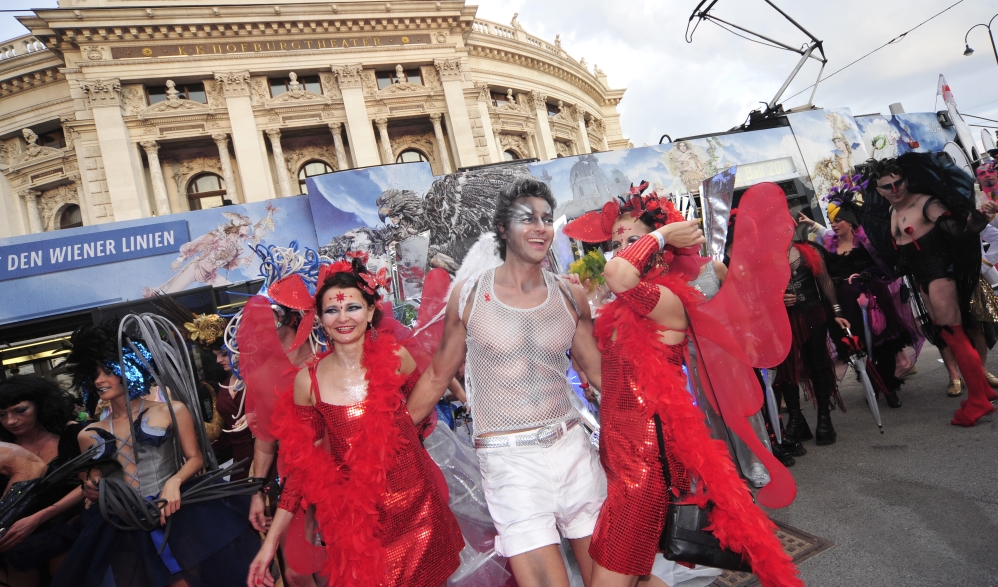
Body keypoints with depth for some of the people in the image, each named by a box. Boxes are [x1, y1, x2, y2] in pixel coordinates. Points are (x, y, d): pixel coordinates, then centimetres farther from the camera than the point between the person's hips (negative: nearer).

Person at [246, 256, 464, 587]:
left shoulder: (395, 358, -10)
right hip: (355, 518, 0)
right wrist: (272, 541, -3)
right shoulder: (308, 381, -9)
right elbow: (302, 465, -3)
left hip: (416, 507, 1)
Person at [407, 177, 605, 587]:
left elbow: (599, 372, 11)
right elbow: (436, 377, 6)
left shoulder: (570, 297, 4)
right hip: (509, 461, -3)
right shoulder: (469, 294, -2)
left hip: (573, 450, 3)